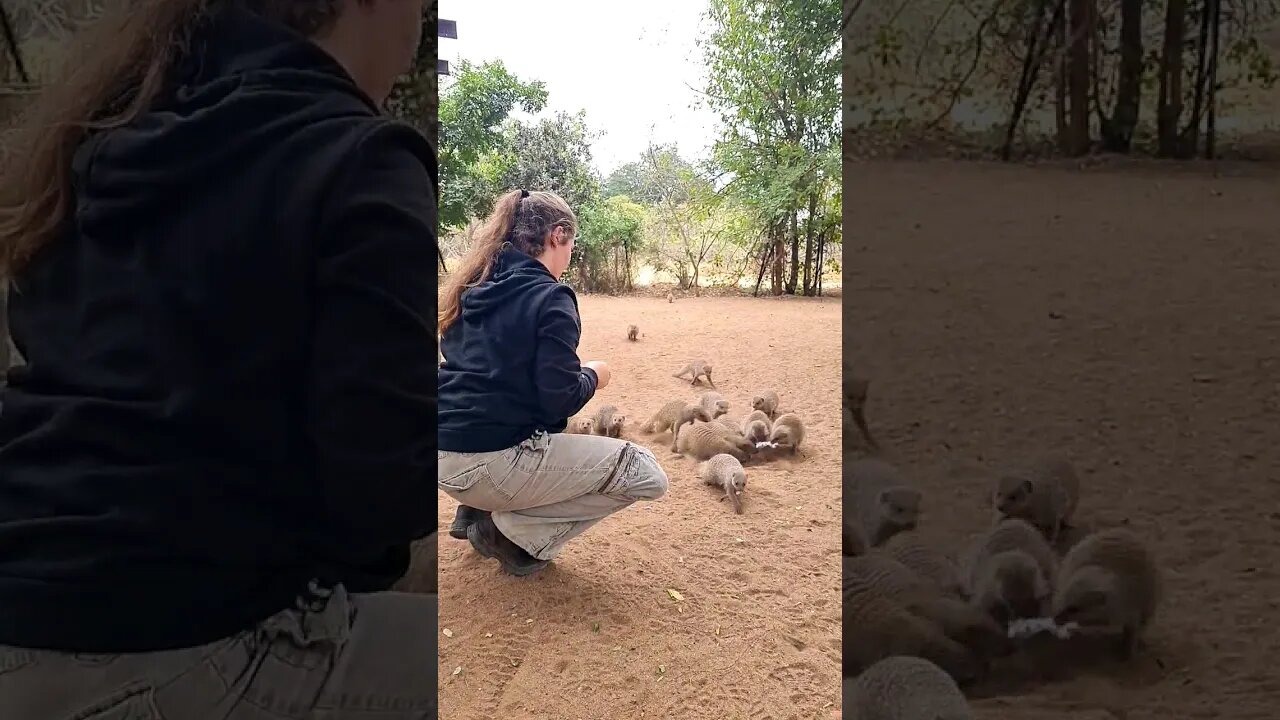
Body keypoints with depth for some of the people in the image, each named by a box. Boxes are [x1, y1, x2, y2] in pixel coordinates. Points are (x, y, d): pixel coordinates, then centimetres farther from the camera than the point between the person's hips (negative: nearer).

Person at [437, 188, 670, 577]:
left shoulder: (471, 287, 11)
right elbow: (559, 400, -14)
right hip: (490, 463, -9)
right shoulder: (550, 299, -12)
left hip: (444, 456, 9)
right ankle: (510, 529, -2)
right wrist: (592, 376, 7)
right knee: (648, 476, 0)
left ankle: (477, 509, 21)